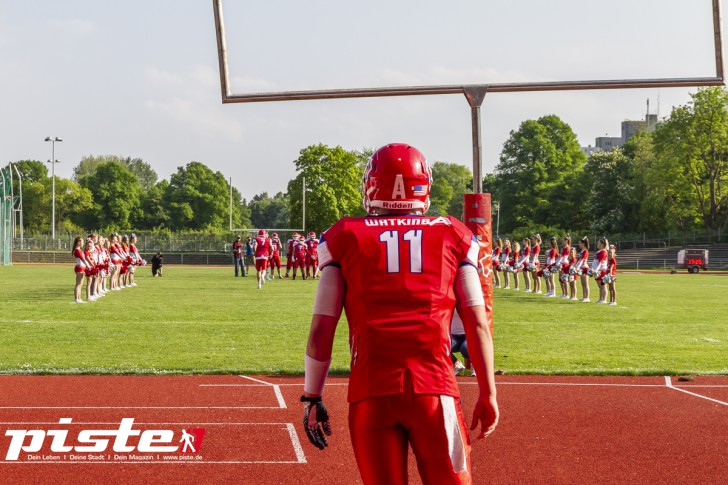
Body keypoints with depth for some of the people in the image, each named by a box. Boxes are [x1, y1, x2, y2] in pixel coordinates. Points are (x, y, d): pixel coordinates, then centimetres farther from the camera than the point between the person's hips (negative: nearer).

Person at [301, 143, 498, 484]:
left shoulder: (344, 239, 8)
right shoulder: (453, 236, 10)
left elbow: (321, 330, 5)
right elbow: (477, 324, 7)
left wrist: (312, 397, 12)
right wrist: (488, 393, 13)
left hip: (371, 391, 0)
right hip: (434, 388, 0)